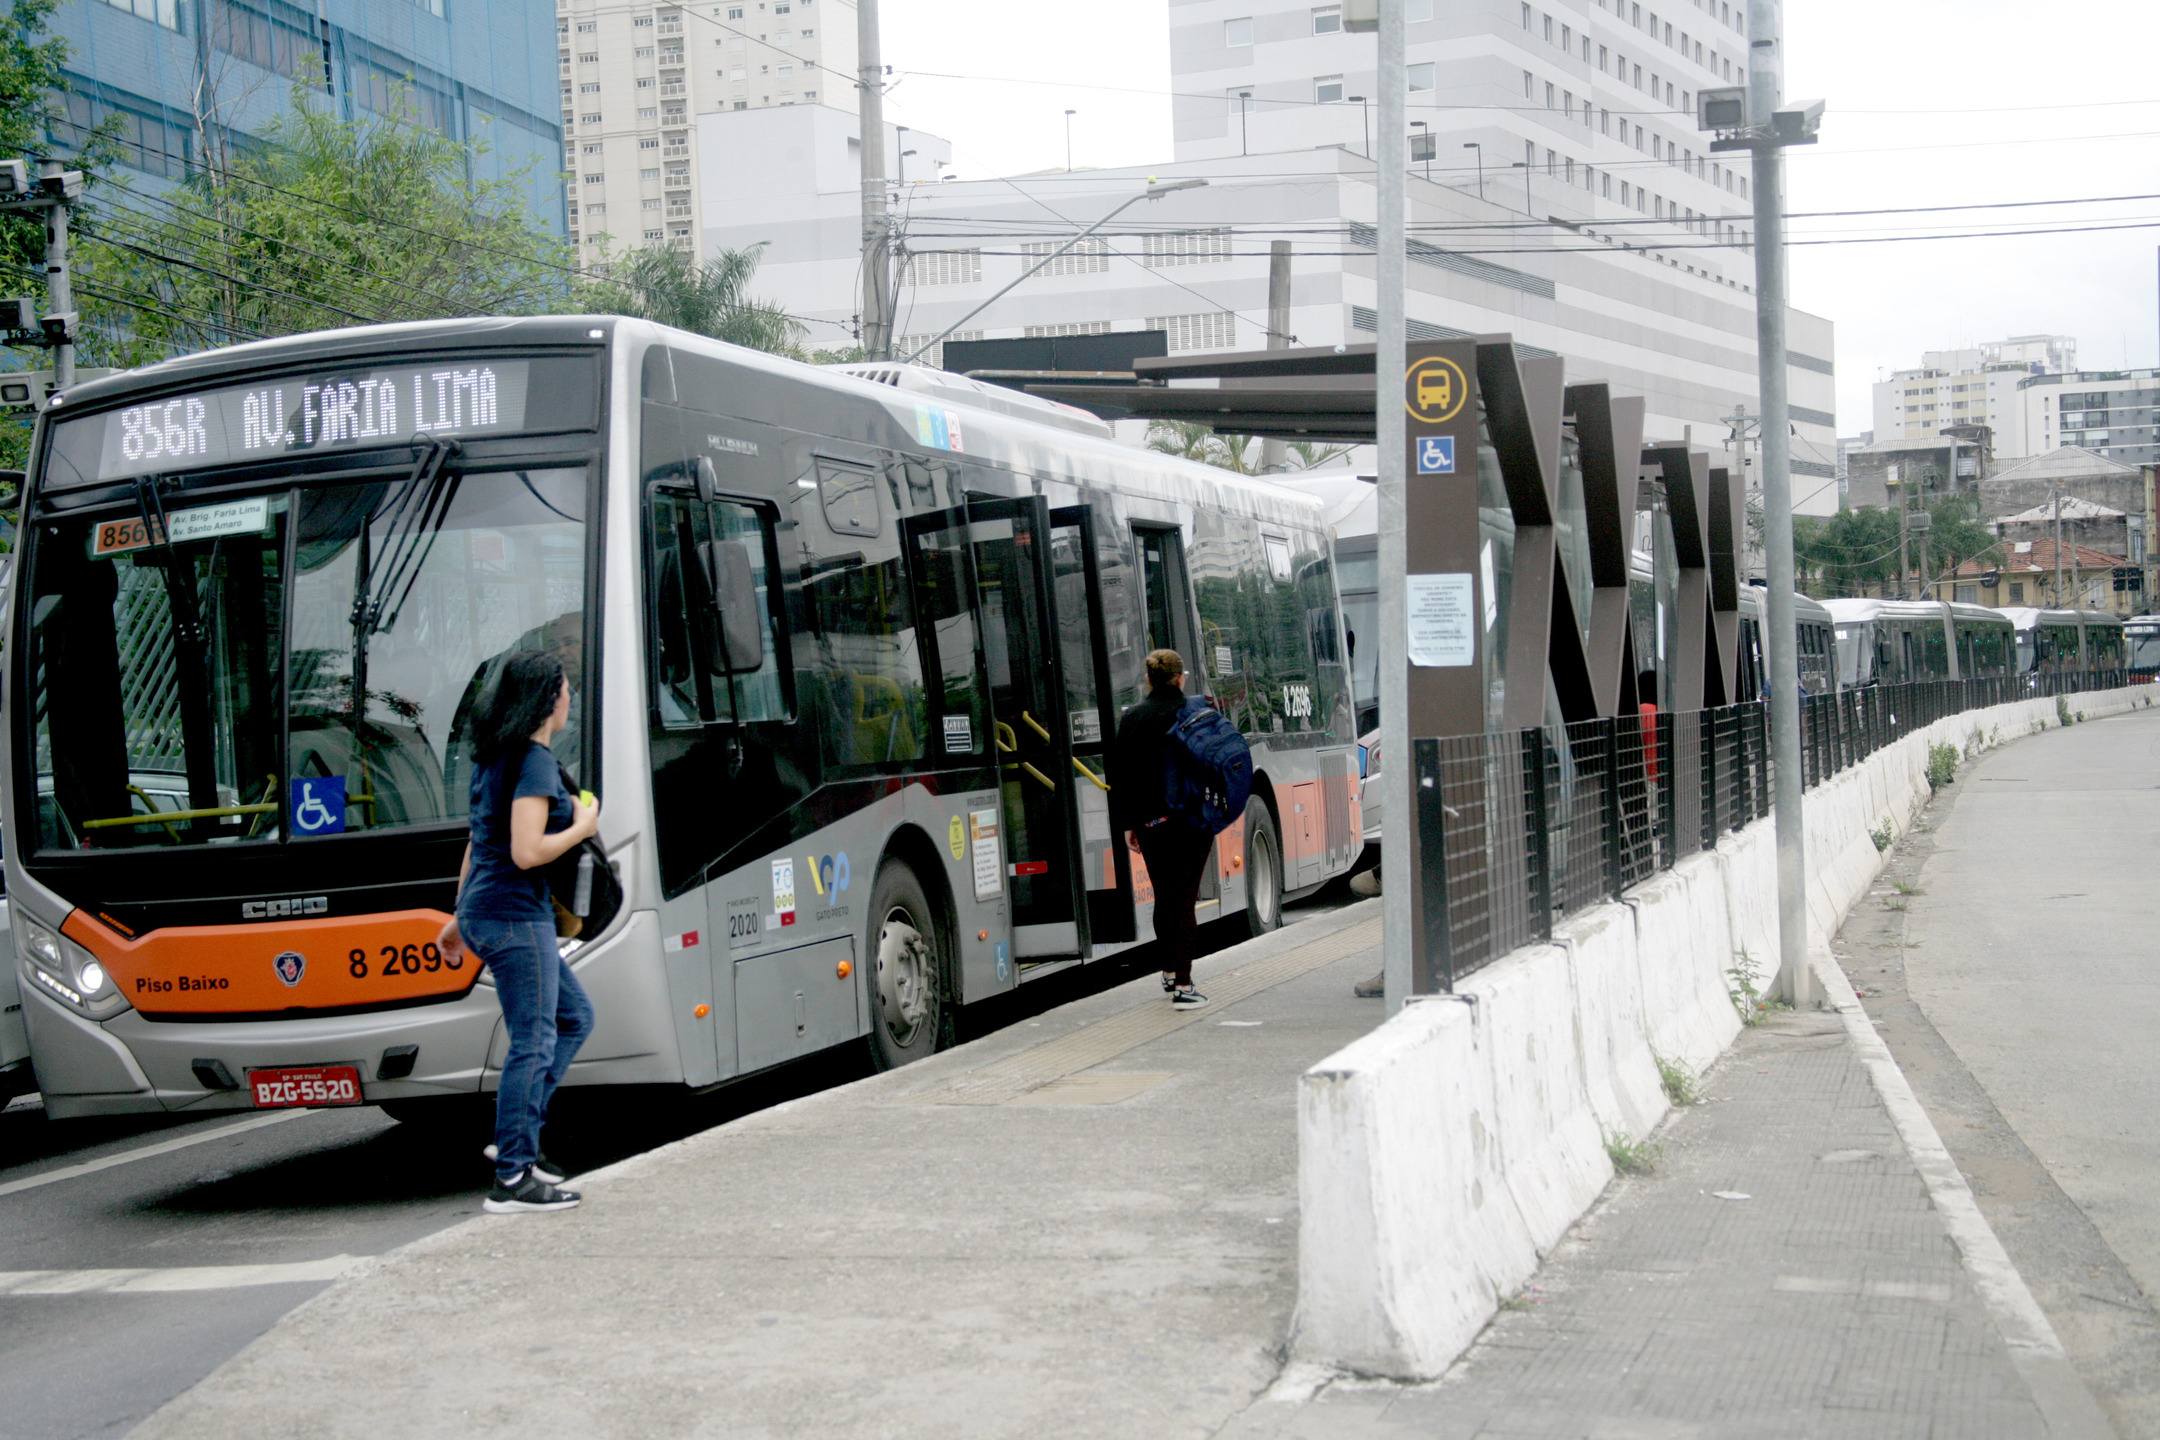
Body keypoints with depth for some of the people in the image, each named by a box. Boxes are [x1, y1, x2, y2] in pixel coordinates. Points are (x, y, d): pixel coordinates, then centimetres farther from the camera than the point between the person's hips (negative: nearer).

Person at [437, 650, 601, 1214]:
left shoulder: (496, 756, 15)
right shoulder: (536, 762, -15)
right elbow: (526, 852, -23)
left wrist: (461, 916, 26)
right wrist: (581, 828, -8)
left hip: (484, 913, 10)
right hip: (515, 917, -10)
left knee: (574, 1016, 18)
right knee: (533, 1043, -4)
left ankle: (516, 1138, 17)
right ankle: (512, 1180, -1)